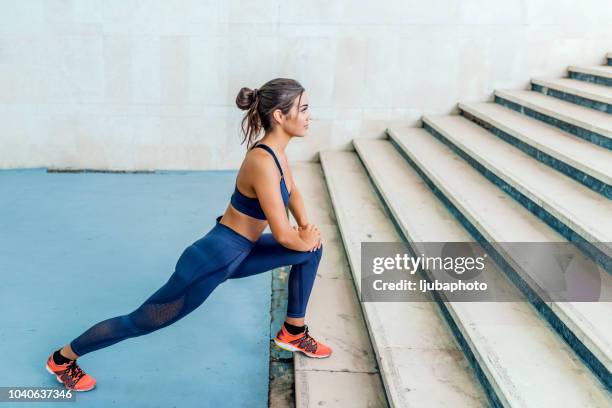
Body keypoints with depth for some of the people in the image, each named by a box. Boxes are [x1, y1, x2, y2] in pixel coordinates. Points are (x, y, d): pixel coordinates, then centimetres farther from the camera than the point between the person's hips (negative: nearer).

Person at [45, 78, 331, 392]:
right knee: (141, 322, 6)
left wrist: (306, 227, 7)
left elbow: (292, 191, 20)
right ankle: (62, 358, 28)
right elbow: (282, 234, -24)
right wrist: (304, 240, -4)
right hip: (214, 259, -9)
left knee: (312, 249, 10)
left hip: (236, 253, 9)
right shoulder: (262, 162, -28)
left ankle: (293, 333, 23)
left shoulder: (274, 150, -1)